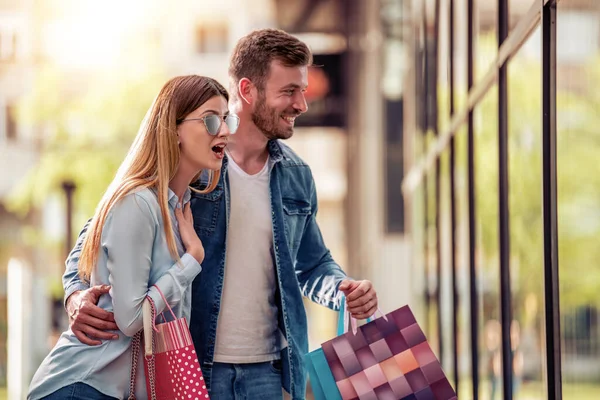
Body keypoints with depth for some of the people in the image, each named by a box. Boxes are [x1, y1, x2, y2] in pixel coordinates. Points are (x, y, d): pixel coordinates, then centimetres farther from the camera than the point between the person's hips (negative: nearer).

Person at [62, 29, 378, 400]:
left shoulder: (297, 176, 10)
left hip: (267, 369, 4)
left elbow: (312, 265, 22)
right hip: (188, 367, -4)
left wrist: (345, 289, -1)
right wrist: (78, 293, -19)